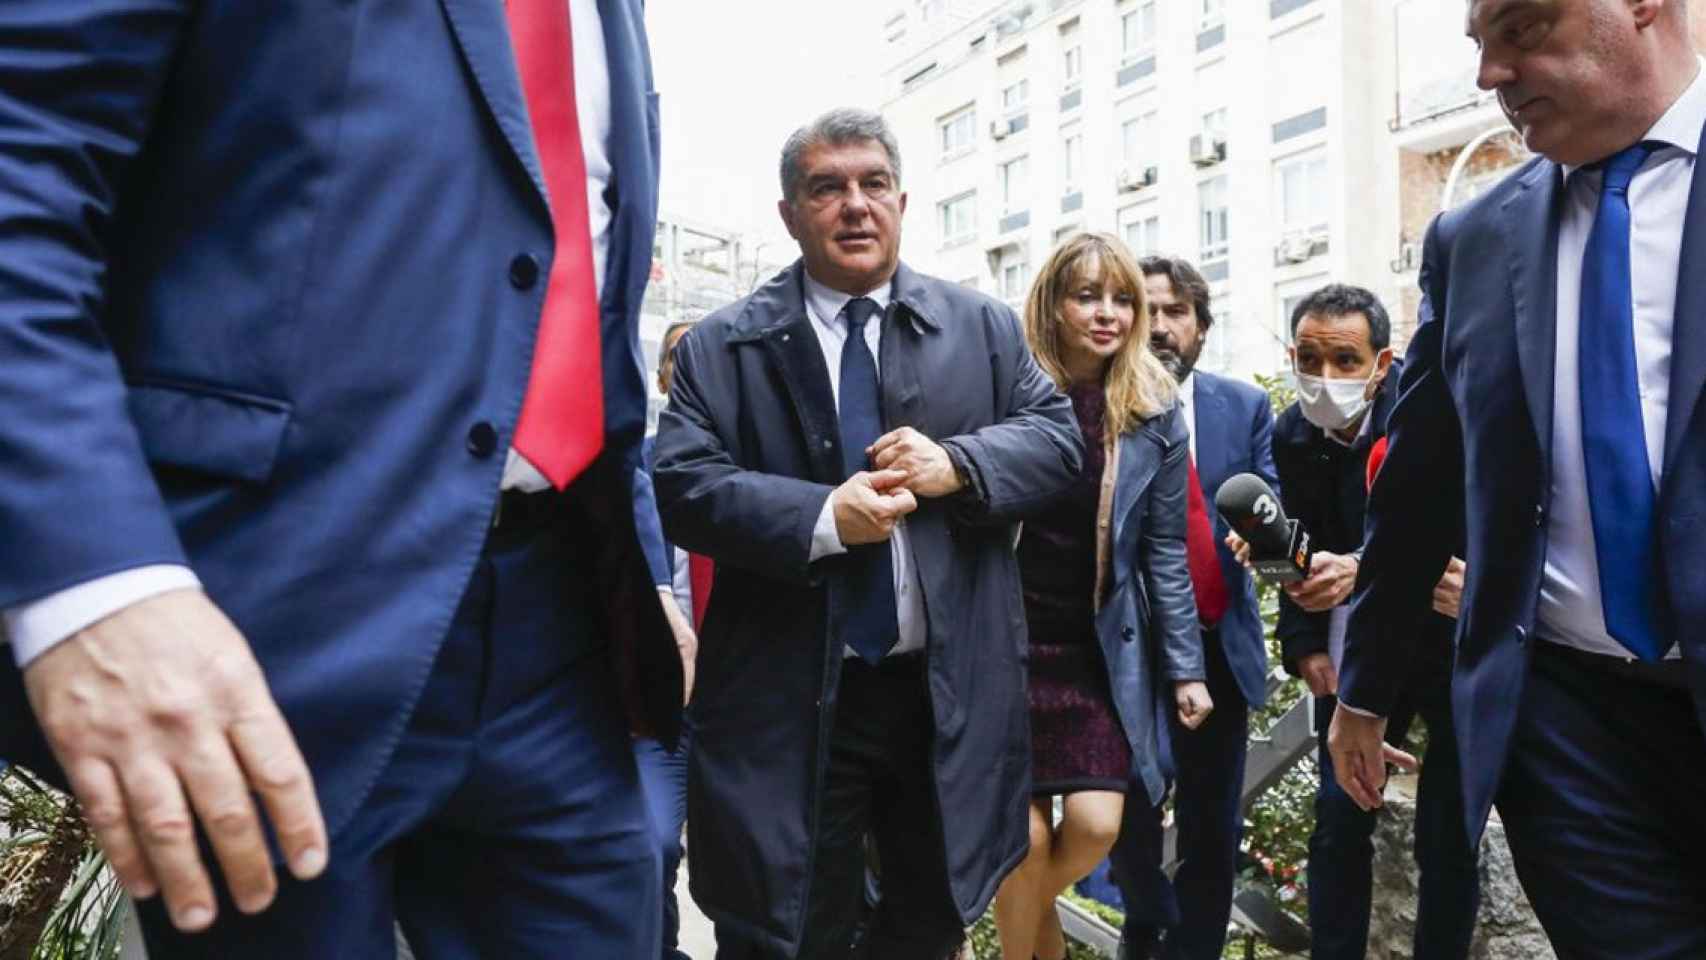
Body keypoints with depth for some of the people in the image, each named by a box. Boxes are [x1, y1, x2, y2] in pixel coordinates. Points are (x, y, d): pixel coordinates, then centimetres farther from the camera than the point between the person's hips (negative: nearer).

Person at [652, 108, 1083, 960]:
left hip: (955, 689, 3)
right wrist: (820, 518, -22)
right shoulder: (722, 346, -1)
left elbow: (1057, 435, 3)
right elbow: (680, 484, -10)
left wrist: (959, 464, -16)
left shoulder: (984, 327, 8)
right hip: (790, 699, -2)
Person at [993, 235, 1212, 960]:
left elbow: (1165, 551, 3)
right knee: (1026, 835, -2)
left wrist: (1185, 668, 2)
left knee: (1097, 824, -3)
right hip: (1004, 642, -2)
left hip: (1099, 650, 2)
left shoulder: (1156, 415, -1)